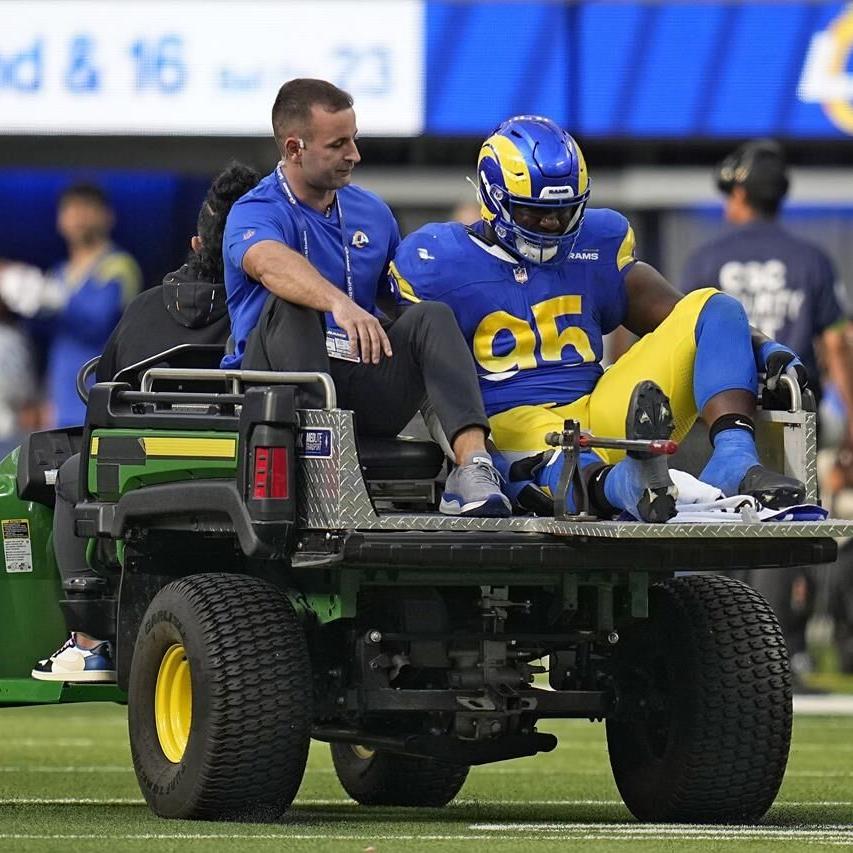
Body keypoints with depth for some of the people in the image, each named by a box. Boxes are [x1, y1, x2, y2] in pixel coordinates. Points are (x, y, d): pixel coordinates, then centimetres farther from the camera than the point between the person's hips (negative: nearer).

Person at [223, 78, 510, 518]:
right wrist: (339, 304, -51)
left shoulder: (372, 213, 15)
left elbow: (403, 299, 22)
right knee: (288, 304, -31)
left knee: (432, 317, -19)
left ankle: (473, 466, -39)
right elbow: (271, 264, -31)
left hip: (360, 386, 5)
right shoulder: (254, 214, -7)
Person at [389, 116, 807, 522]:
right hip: (513, 425, -5)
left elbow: (675, 318, 16)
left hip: (603, 414, 6)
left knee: (714, 309, -8)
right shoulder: (440, 262, 3)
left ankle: (733, 462, -32)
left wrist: (765, 349, -1)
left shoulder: (597, 245, 16)